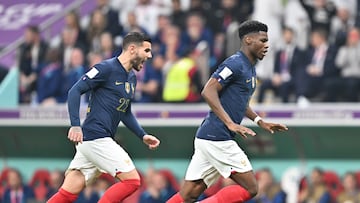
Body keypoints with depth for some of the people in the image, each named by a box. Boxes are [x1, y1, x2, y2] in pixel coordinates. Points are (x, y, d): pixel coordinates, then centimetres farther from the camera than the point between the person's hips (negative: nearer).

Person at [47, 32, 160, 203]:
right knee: (132, 180, -11)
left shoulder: (131, 78, 20)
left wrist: (143, 136, 18)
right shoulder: (106, 68, -8)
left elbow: (126, 113, 31)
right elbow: (75, 91, -13)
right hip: (95, 137, -9)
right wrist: (75, 125, -22)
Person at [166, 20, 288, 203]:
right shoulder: (235, 64, -11)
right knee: (249, 188, -7)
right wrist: (230, 124, -26)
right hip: (217, 138, -10)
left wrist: (261, 122, 24)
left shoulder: (250, 68, 19)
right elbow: (208, 92, -20)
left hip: (207, 139, 10)